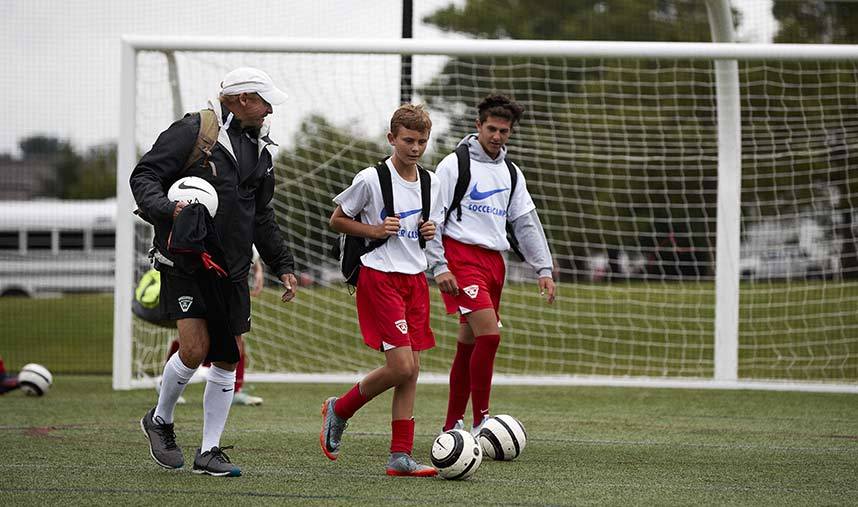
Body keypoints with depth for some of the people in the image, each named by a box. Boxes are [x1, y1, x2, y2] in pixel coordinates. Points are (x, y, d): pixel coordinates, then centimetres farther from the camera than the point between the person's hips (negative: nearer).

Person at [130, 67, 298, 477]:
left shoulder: (259, 149, 16)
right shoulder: (192, 132, -8)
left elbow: (262, 216, 25)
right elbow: (143, 176, -10)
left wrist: (282, 265, 18)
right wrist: (166, 210, -28)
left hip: (231, 270, 7)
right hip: (185, 261, -7)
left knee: (227, 360, 3)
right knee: (194, 348, -16)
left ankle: (209, 451, 13)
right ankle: (160, 420, 11)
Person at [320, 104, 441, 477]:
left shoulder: (429, 182, 9)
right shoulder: (372, 179, -9)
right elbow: (337, 220, 0)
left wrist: (430, 230, 2)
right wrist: (375, 230, -14)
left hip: (414, 278, 6)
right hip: (379, 277, -6)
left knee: (411, 369, 1)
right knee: (401, 366, -14)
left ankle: (400, 456, 3)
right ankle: (339, 410, 9)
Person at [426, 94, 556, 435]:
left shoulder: (511, 174, 17)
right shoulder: (454, 164, -3)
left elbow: (527, 224, 18)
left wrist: (544, 269, 8)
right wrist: (438, 266, -14)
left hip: (493, 260, 7)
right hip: (461, 255, -7)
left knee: (469, 343, 7)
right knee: (489, 334, -20)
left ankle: (452, 427, 14)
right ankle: (481, 423, -15)